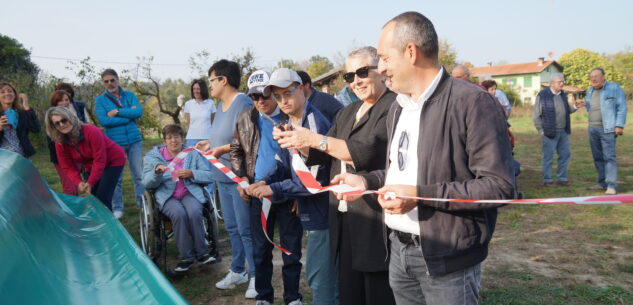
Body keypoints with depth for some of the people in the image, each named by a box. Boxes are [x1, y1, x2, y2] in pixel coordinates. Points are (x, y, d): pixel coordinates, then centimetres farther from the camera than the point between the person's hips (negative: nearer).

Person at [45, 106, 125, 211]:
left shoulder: (91, 131, -30)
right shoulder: (60, 143, -13)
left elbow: (100, 160, -27)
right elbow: (68, 167, -9)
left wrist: (90, 183, -30)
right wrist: (79, 183, -28)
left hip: (113, 161, -5)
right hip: (91, 166, 6)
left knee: (102, 198, -15)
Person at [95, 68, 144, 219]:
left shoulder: (130, 95, 8)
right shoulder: (100, 100, 3)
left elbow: (139, 112, -9)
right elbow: (103, 121, -12)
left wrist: (117, 112, -12)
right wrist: (129, 115, -9)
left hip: (134, 140, 1)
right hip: (114, 142, -1)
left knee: (139, 175, 6)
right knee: (116, 178, 6)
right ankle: (117, 209, 17)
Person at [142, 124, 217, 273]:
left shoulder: (193, 154, 13)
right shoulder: (153, 156, 10)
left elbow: (209, 175, 7)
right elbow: (147, 183, 2)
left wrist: (191, 173, -10)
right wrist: (157, 171, -18)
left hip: (190, 192, 1)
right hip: (167, 196, -1)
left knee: (194, 213, -32)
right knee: (179, 214, -33)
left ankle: (202, 253, -16)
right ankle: (186, 257, -20)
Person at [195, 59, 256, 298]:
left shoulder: (243, 104, -18)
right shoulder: (221, 104, 11)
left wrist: (222, 149, -26)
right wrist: (209, 143, 7)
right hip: (223, 176, 10)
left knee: (245, 229, -2)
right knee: (231, 227, 17)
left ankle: (256, 276, 11)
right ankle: (237, 271, 30)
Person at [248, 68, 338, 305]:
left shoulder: (315, 123, -20)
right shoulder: (289, 125, 10)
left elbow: (316, 178, -24)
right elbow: (285, 164, 13)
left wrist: (274, 190, -19)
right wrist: (265, 182, -6)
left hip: (322, 212, -9)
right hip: (309, 211, 9)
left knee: (321, 279, 1)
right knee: (315, 274, 23)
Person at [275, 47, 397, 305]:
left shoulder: (395, 106, -11)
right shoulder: (347, 112, 17)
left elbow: (366, 152, -22)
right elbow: (320, 154, 14)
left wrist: (315, 139, -20)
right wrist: (297, 142, -4)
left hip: (376, 220, -7)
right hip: (344, 219, 8)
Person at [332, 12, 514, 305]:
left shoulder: (472, 102, -16)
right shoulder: (397, 107, 12)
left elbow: (499, 185, -20)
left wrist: (421, 195, -24)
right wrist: (365, 180, 3)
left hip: (447, 258, -7)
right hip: (399, 250, 7)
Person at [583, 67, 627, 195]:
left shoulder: (614, 88, -3)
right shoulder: (590, 91, 15)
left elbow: (622, 107, -7)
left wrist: (619, 125, -13)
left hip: (607, 128, -6)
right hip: (592, 128, 6)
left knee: (609, 157, -11)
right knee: (598, 157, 8)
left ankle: (611, 186, -12)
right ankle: (602, 183, 16)